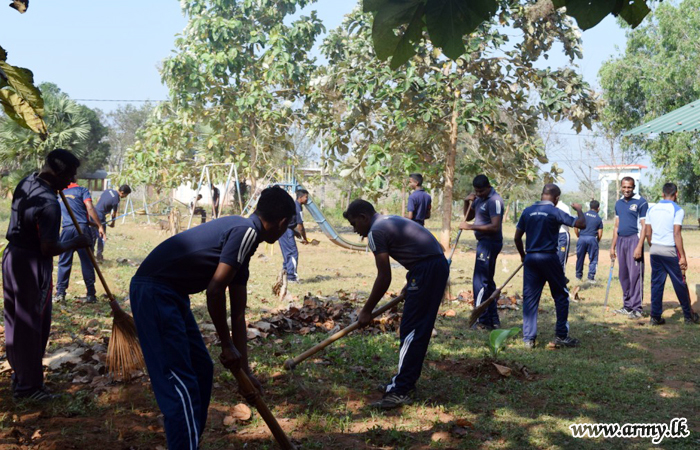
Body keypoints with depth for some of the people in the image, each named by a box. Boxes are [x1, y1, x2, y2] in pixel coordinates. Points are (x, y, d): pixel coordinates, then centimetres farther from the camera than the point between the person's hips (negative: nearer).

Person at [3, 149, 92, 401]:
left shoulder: (27, 182, 1)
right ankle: (29, 386, 13)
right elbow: (48, 249, -24)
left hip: (12, 256, 9)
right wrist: (76, 243, -9)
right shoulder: (49, 204, -25)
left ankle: (20, 375, 34)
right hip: (32, 265, -9)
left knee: (16, 319, 19)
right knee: (33, 325, 2)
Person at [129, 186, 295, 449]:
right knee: (181, 384, -9)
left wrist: (244, 370, 22)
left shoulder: (243, 236, 16)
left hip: (170, 293, 10)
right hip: (154, 290, -10)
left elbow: (238, 314, 20)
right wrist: (227, 346, -6)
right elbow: (214, 291, -18)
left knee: (202, 370, 17)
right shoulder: (246, 231, -14)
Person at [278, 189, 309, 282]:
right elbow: (300, 226, -14)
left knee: (287, 253, 15)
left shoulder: (293, 204, 15)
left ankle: (285, 275, 20)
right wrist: (305, 239, -6)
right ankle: (291, 276, -7)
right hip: (286, 231, -10)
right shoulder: (297, 207, -14)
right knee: (293, 253, -6)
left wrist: (295, 232, 22)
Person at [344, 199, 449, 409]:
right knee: (417, 330, 15)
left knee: (411, 331, -6)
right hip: (438, 265, 10)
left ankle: (401, 391, -4)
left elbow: (384, 277, -9)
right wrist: (411, 283, 30)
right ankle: (405, 382, 24)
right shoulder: (390, 221, 21)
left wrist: (367, 311, -1)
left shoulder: (375, 232, -8)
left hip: (426, 270, -10)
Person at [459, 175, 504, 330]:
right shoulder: (480, 198, 12)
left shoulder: (494, 201, -17)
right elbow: (469, 217, 20)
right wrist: (467, 202, 2)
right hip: (484, 242, 10)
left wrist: (471, 227, -24)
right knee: (488, 282, 14)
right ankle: (493, 321, 21)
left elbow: (495, 227, -25)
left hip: (490, 243, -10)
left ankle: (482, 321, -7)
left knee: (480, 282, -10)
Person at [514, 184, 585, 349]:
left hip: (530, 258, 4)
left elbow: (517, 237, 11)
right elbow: (581, 224, -7)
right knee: (561, 296, 9)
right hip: (549, 258, -4)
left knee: (530, 298, 7)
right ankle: (561, 336, 9)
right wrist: (579, 210, 13)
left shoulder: (528, 211, 7)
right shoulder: (555, 212, -6)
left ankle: (529, 338, 6)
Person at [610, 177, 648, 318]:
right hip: (621, 240, 7)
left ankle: (637, 308, -2)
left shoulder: (641, 202, -6)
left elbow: (644, 226, -9)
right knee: (623, 276, 10)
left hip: (634, 239, -6)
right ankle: (627, 306, 18)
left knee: (635, 275, -7)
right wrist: (613, 246, 15)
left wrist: (639, 247, -17)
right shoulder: (618, 203, 14)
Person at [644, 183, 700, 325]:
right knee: (680, 284, 6)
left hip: (654, 250, 5)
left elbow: (648, 233, 8)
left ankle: (655, 317, 9)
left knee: (656, 283, 9)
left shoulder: (652, 209, 7)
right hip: (670, 251, -5)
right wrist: (683, 256, -11)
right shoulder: (677, 210, -9)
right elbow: (677, 235, -14)